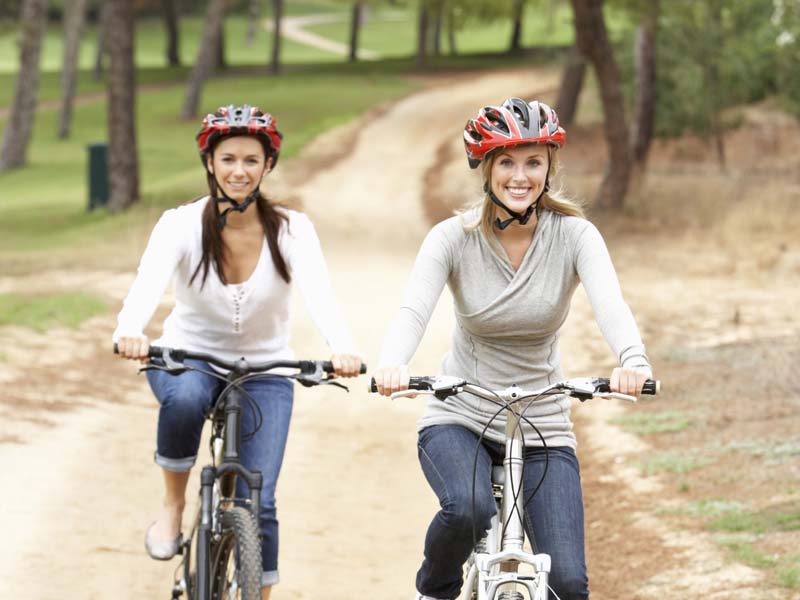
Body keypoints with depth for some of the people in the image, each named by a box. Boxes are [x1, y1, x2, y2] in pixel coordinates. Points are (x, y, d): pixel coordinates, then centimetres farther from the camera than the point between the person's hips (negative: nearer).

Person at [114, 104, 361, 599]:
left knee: (258, 504, -11)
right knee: (185, 398, -37)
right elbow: (148, 283, -34)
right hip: (188, 357, -1)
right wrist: (130, 331, -57)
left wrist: (344, 348, -52)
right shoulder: (181, 224, -15)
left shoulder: (290, 229, -13)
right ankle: (174, 504, -12)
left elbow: (319, 293, -31)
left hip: (264, 369, 1)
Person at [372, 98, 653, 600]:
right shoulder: (454, 238, -8)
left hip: (544, 431, 1)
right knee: (468, 509, -33)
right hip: (459, 420, -1)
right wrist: (392, 365, -46)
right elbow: (414, 309, -23)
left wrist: (633, 360, -46)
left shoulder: (574, 235, -7)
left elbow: (610, 303, -24)